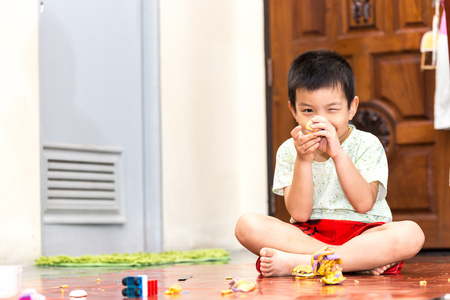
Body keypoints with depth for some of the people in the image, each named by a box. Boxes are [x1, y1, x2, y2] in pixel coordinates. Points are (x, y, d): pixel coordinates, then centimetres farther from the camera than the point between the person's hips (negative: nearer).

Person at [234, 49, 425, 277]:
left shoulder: (367, 145, 1)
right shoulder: (289, 151, 5)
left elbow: (364, 204, -13)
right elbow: (299, 214, -5)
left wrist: (337, 154, -21)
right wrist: (303, 160, -16)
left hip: (362, 235, -1)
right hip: (307, 236, 1)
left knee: (411, 234, -32)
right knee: (247, 225, -24)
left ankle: (295, 262, -31)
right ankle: (359, 261, -26)